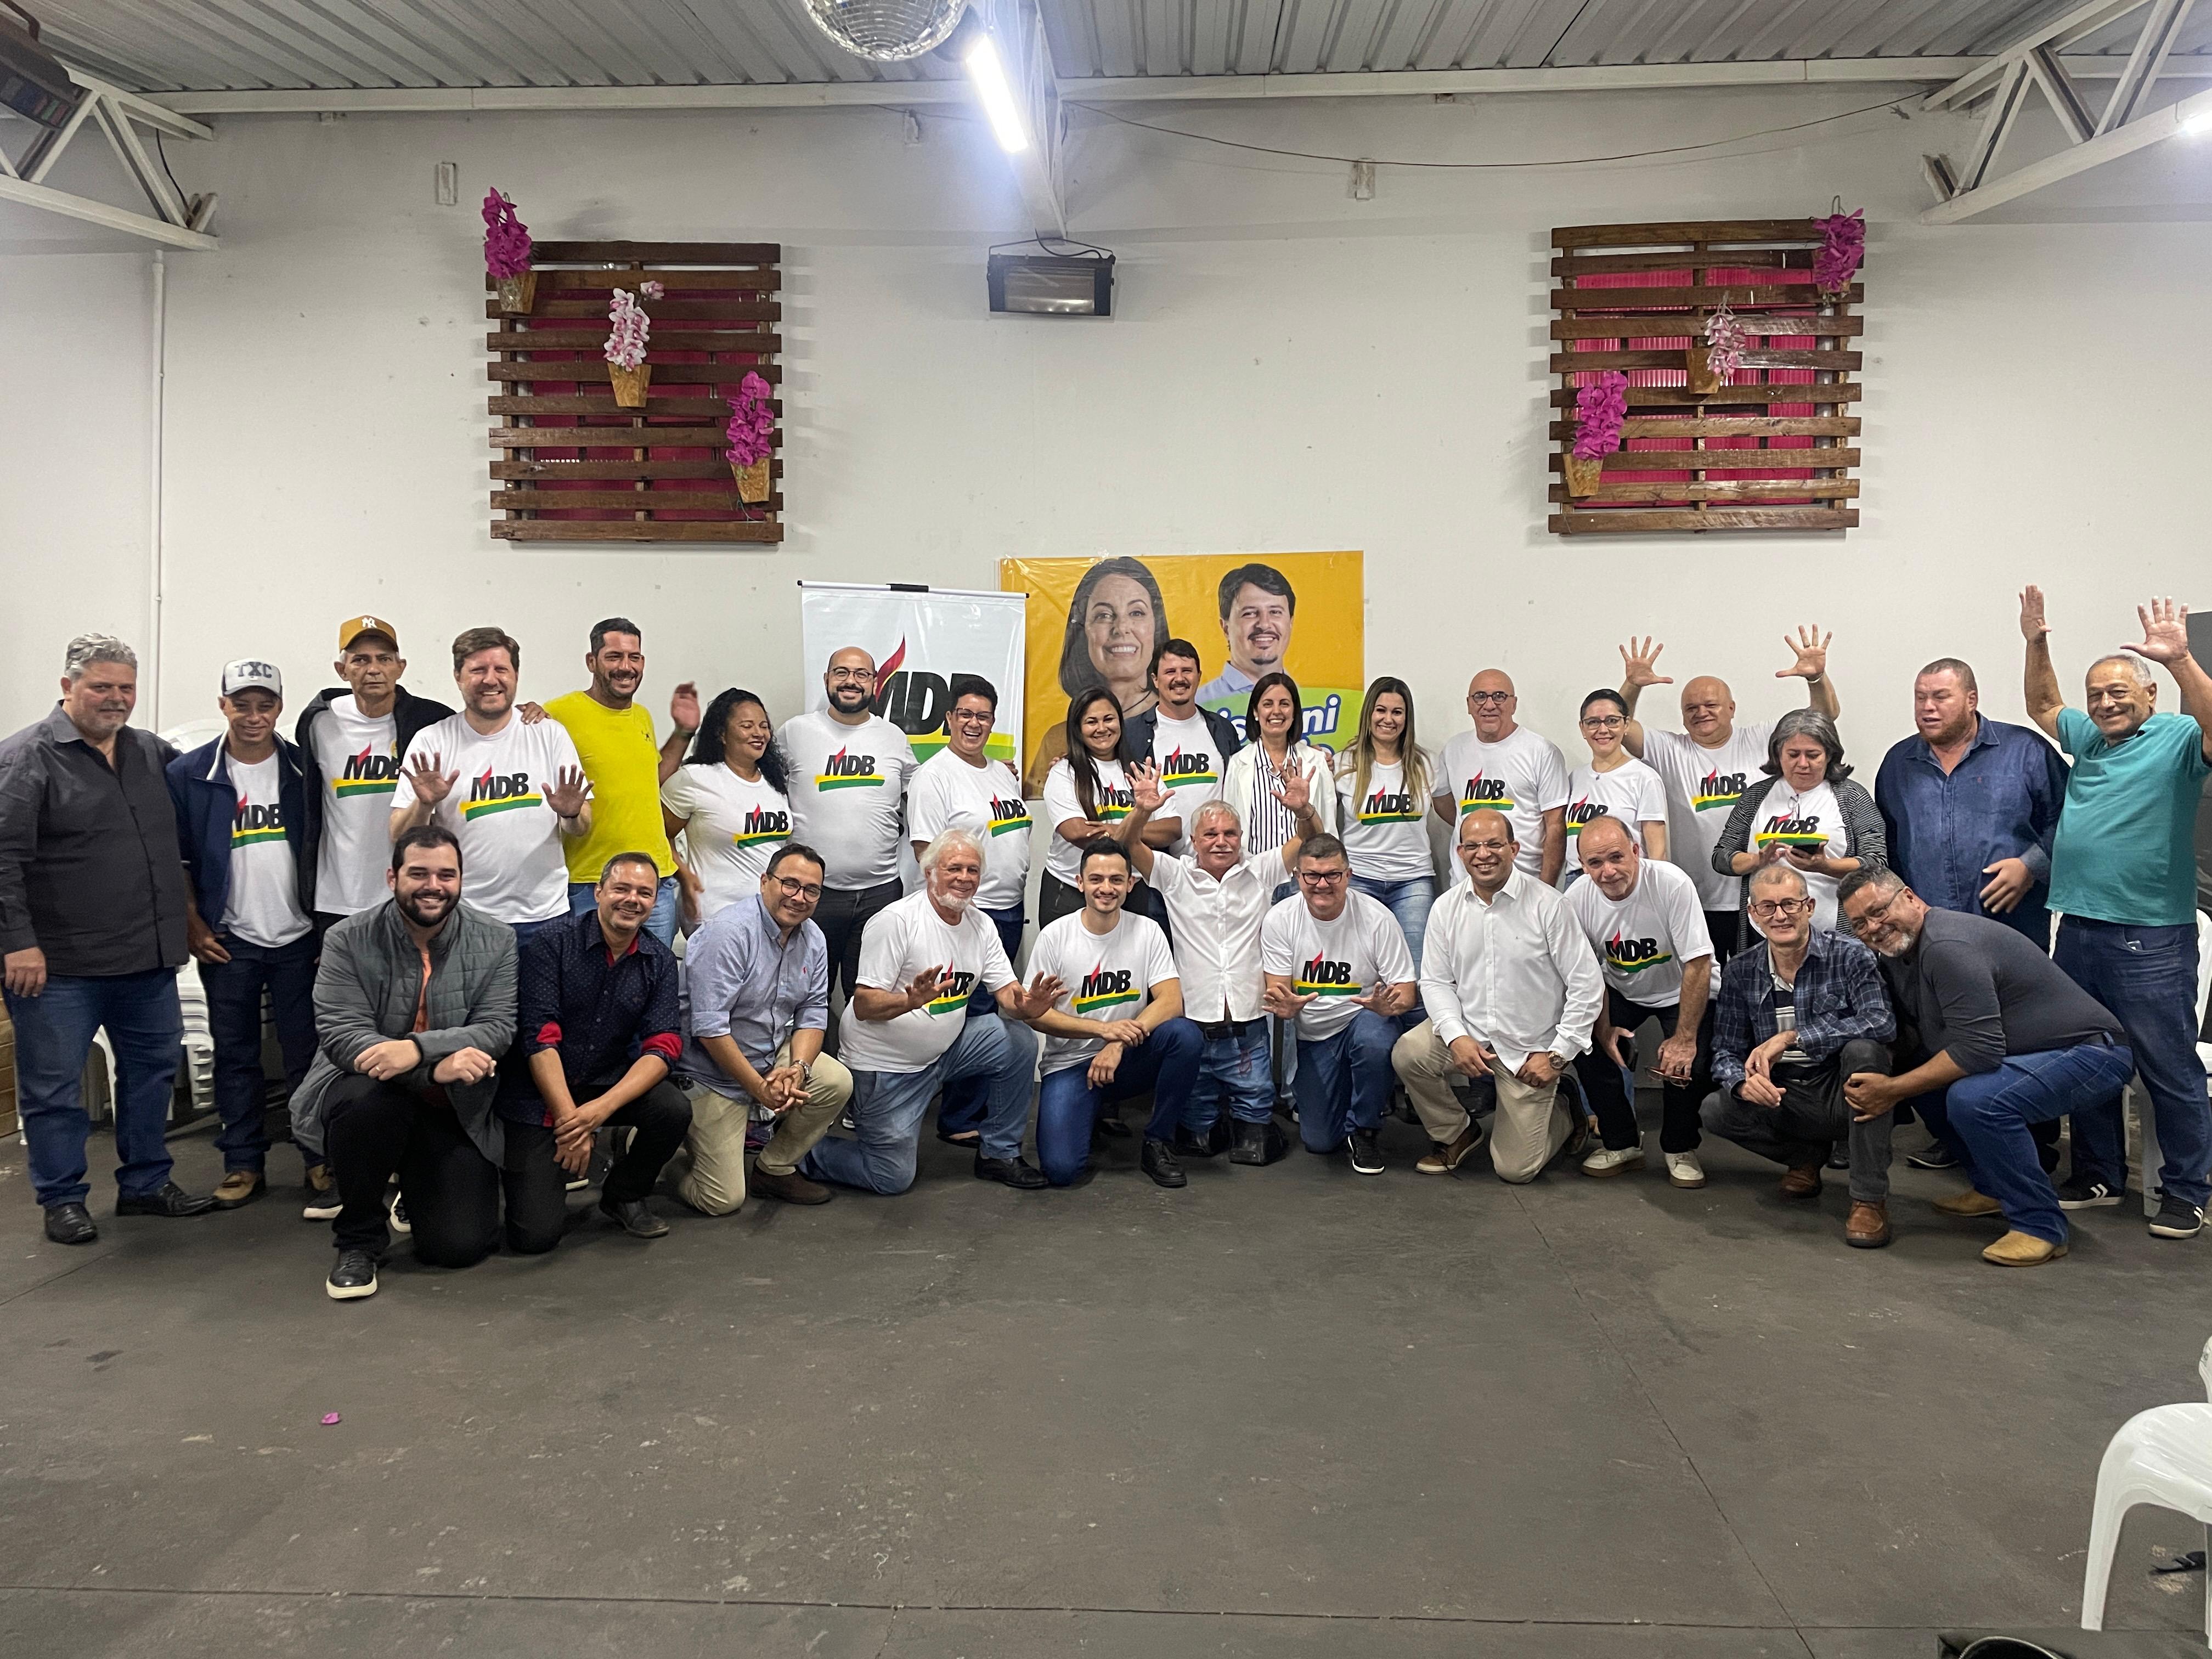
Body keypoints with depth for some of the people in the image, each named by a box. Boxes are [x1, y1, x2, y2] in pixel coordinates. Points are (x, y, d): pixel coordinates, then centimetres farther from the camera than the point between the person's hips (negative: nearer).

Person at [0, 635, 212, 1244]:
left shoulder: (153, 753, 9)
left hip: (149, 959, 6)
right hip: (59, 964, -6)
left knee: (152, 1069, 15)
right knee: (53, 1085, 5)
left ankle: (146, 1183, 29)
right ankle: (62, 1200, 19)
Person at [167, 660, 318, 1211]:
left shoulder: (304, 769, 1)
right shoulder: (188, 774, -1)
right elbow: (174, 858, 3)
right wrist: (194, 927, -2)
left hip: (298, 937, 0)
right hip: (227, 940, 0)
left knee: (308, 1052, 4)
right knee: (236, 1055, 8)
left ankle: (321, 1157, 14)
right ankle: (243, 1164, 17)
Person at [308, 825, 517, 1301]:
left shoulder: (495, 940, -3)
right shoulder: (348, 940, -7)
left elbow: (498, 1029, -12)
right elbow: (340, 1033, -18)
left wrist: (419, 1049, -31)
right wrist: (437, 1068, -32)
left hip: (457, 1110, 1)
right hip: (369, 1094, -1)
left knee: (462, 1247, -11)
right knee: (370, 1100, -39)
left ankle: (415, 1189, 28)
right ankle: (358, 1242, -12)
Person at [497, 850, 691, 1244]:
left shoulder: (659, 961, 0)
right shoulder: (552, 942, -11)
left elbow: (663, 1045, -9)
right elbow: (540, 1039, -17)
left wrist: (603, 1107, -25)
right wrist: (570, 1120, -24)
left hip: (608, 1084, 4)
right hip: (539, 1092, -4)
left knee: (674, 1111, -27)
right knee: (536, 1234, -15)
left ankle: (625, 1195, 3)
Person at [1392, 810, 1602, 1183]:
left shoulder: (1548, 904, -14)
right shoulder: (1446, 908, -2)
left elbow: (1587, 986, -10)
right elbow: (1436, 982, 1)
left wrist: (1558, 1055, -11)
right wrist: (1457, 1037, -16)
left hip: (1529, 1049, -3)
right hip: (1468, 1030, 3)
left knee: (1515, 1169, -2)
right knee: (1408, 1054, -26)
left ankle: (1562, 1116, 33)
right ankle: (1456, 1134, 3)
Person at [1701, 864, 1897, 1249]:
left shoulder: (1849, 956, -12)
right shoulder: (1740, 971, 0)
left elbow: (1882, 1022, -29)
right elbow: (1725, 1051, 2)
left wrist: (1792, 1037, -31)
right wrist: (1743, 1080, -23)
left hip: (1844, 1097, -3)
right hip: (1784, 1099, 3)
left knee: (1863, 1048, -33)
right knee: (1717, 1112, -21)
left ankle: (1870, 1198, -24)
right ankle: (1806, 1155, 11)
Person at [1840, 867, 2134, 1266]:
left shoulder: (1947, 947, -24)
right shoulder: (1897, 951, 6)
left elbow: (1978, 1050, -28)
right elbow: (1900, 1035, 10)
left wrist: (1893, 1090, -21)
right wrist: (1878, 1083, -9)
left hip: (2091, 1053, -10)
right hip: (2025, 1054, 10)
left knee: (1973, 1098, -31)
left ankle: (2041, 1226, -14)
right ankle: (1994, 1188, 21)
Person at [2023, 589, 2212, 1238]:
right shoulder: (2091, 739, 14)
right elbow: (2043, 707, 29)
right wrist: (2037, 645, 17)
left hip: (2151, 936, -7)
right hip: (2079, 928, 7)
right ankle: (2098, 1178, 27)